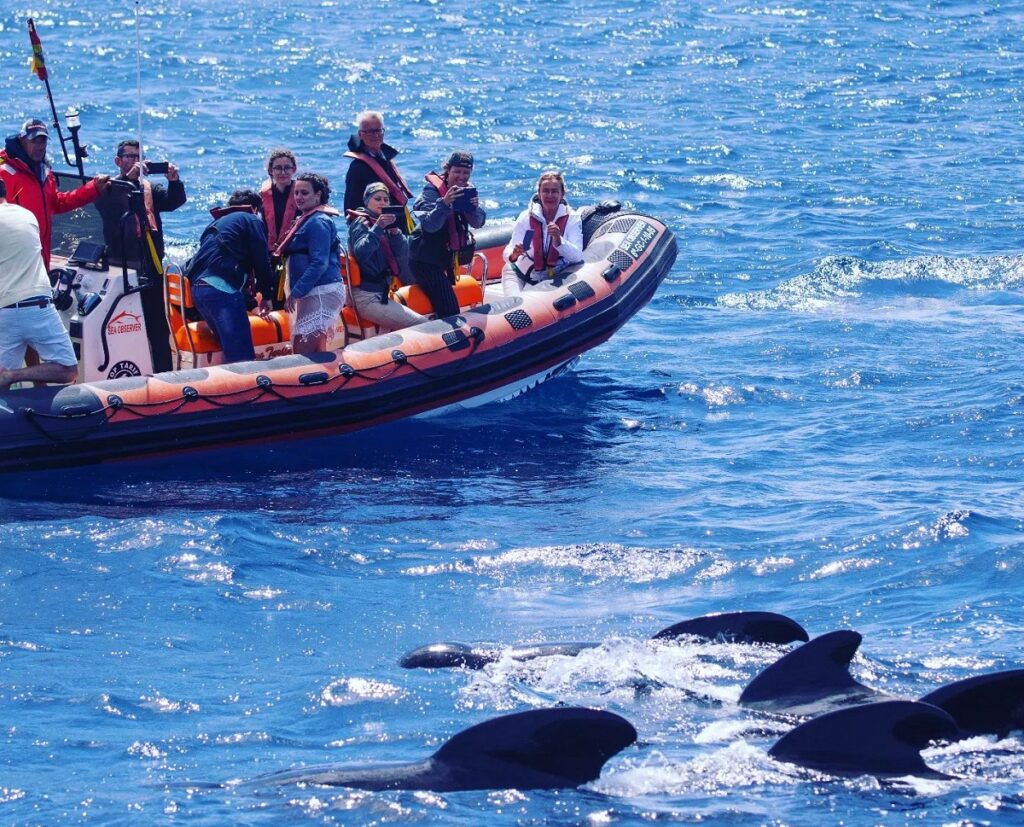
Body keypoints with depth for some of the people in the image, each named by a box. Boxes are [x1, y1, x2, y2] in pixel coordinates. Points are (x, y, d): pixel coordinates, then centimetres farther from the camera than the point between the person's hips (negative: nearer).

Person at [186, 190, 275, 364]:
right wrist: (266, 294, 14)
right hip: (222, 287, -8)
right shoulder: (252, 221, 10)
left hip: (197, 287, 8)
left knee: (230, 349, 16)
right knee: (242, 356, -14)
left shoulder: (218, 222, 31)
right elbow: (261, 260, 3)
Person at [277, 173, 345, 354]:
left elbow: (319, 263, -19)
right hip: (313, 293, 11)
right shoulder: (307, 220, 21)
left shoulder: (318, 222, -11)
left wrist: (295, 293, -19)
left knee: (302, 351, -17)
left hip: (321, 292, -11)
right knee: (316, 352, 12)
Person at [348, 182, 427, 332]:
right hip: (367, 298, -9)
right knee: (422, 325, -12)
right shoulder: (361, 222, -6)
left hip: (380, 294, 9)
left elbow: (403, 254, 2)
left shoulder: (387, 224, 15)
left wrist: (395, 232, -14)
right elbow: (361, 252, -25)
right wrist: (377, 228, -33)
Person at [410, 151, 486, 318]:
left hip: (447, 258, 8)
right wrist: (444, 203, -41)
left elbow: (478, 223, -4)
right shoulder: (432, 190, -16)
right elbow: (429, 225, -27)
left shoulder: (466, 191, 3)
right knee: (449, 311, -16)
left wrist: (474, 208, -25)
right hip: (426, 260, -8)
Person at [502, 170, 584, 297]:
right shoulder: (526, 217, -9)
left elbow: (577, 257, -20)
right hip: (523, 276, -1)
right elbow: (508, 254, -15)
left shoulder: (572, 218, -9)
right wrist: (514, 254, -40)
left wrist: (558, 240, -38)